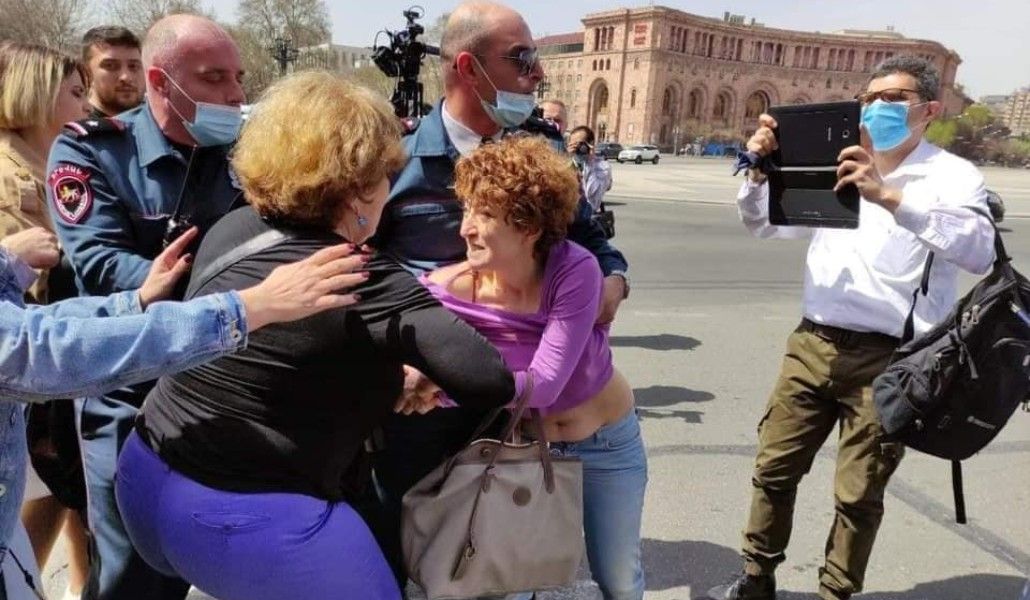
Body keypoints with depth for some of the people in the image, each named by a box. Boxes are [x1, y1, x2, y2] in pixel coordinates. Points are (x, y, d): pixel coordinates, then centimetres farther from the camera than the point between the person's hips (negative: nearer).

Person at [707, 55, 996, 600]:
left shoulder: (952, 176, -3)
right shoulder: (835, 169, 11)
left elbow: (981, 251, -22)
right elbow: (763, 224, 15)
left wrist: (889, 196, -30)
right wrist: (760, 172, -6)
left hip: (889, 360, -4)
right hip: (812, 346, 5)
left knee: (857, 495, 6)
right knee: (773, 469, 11)